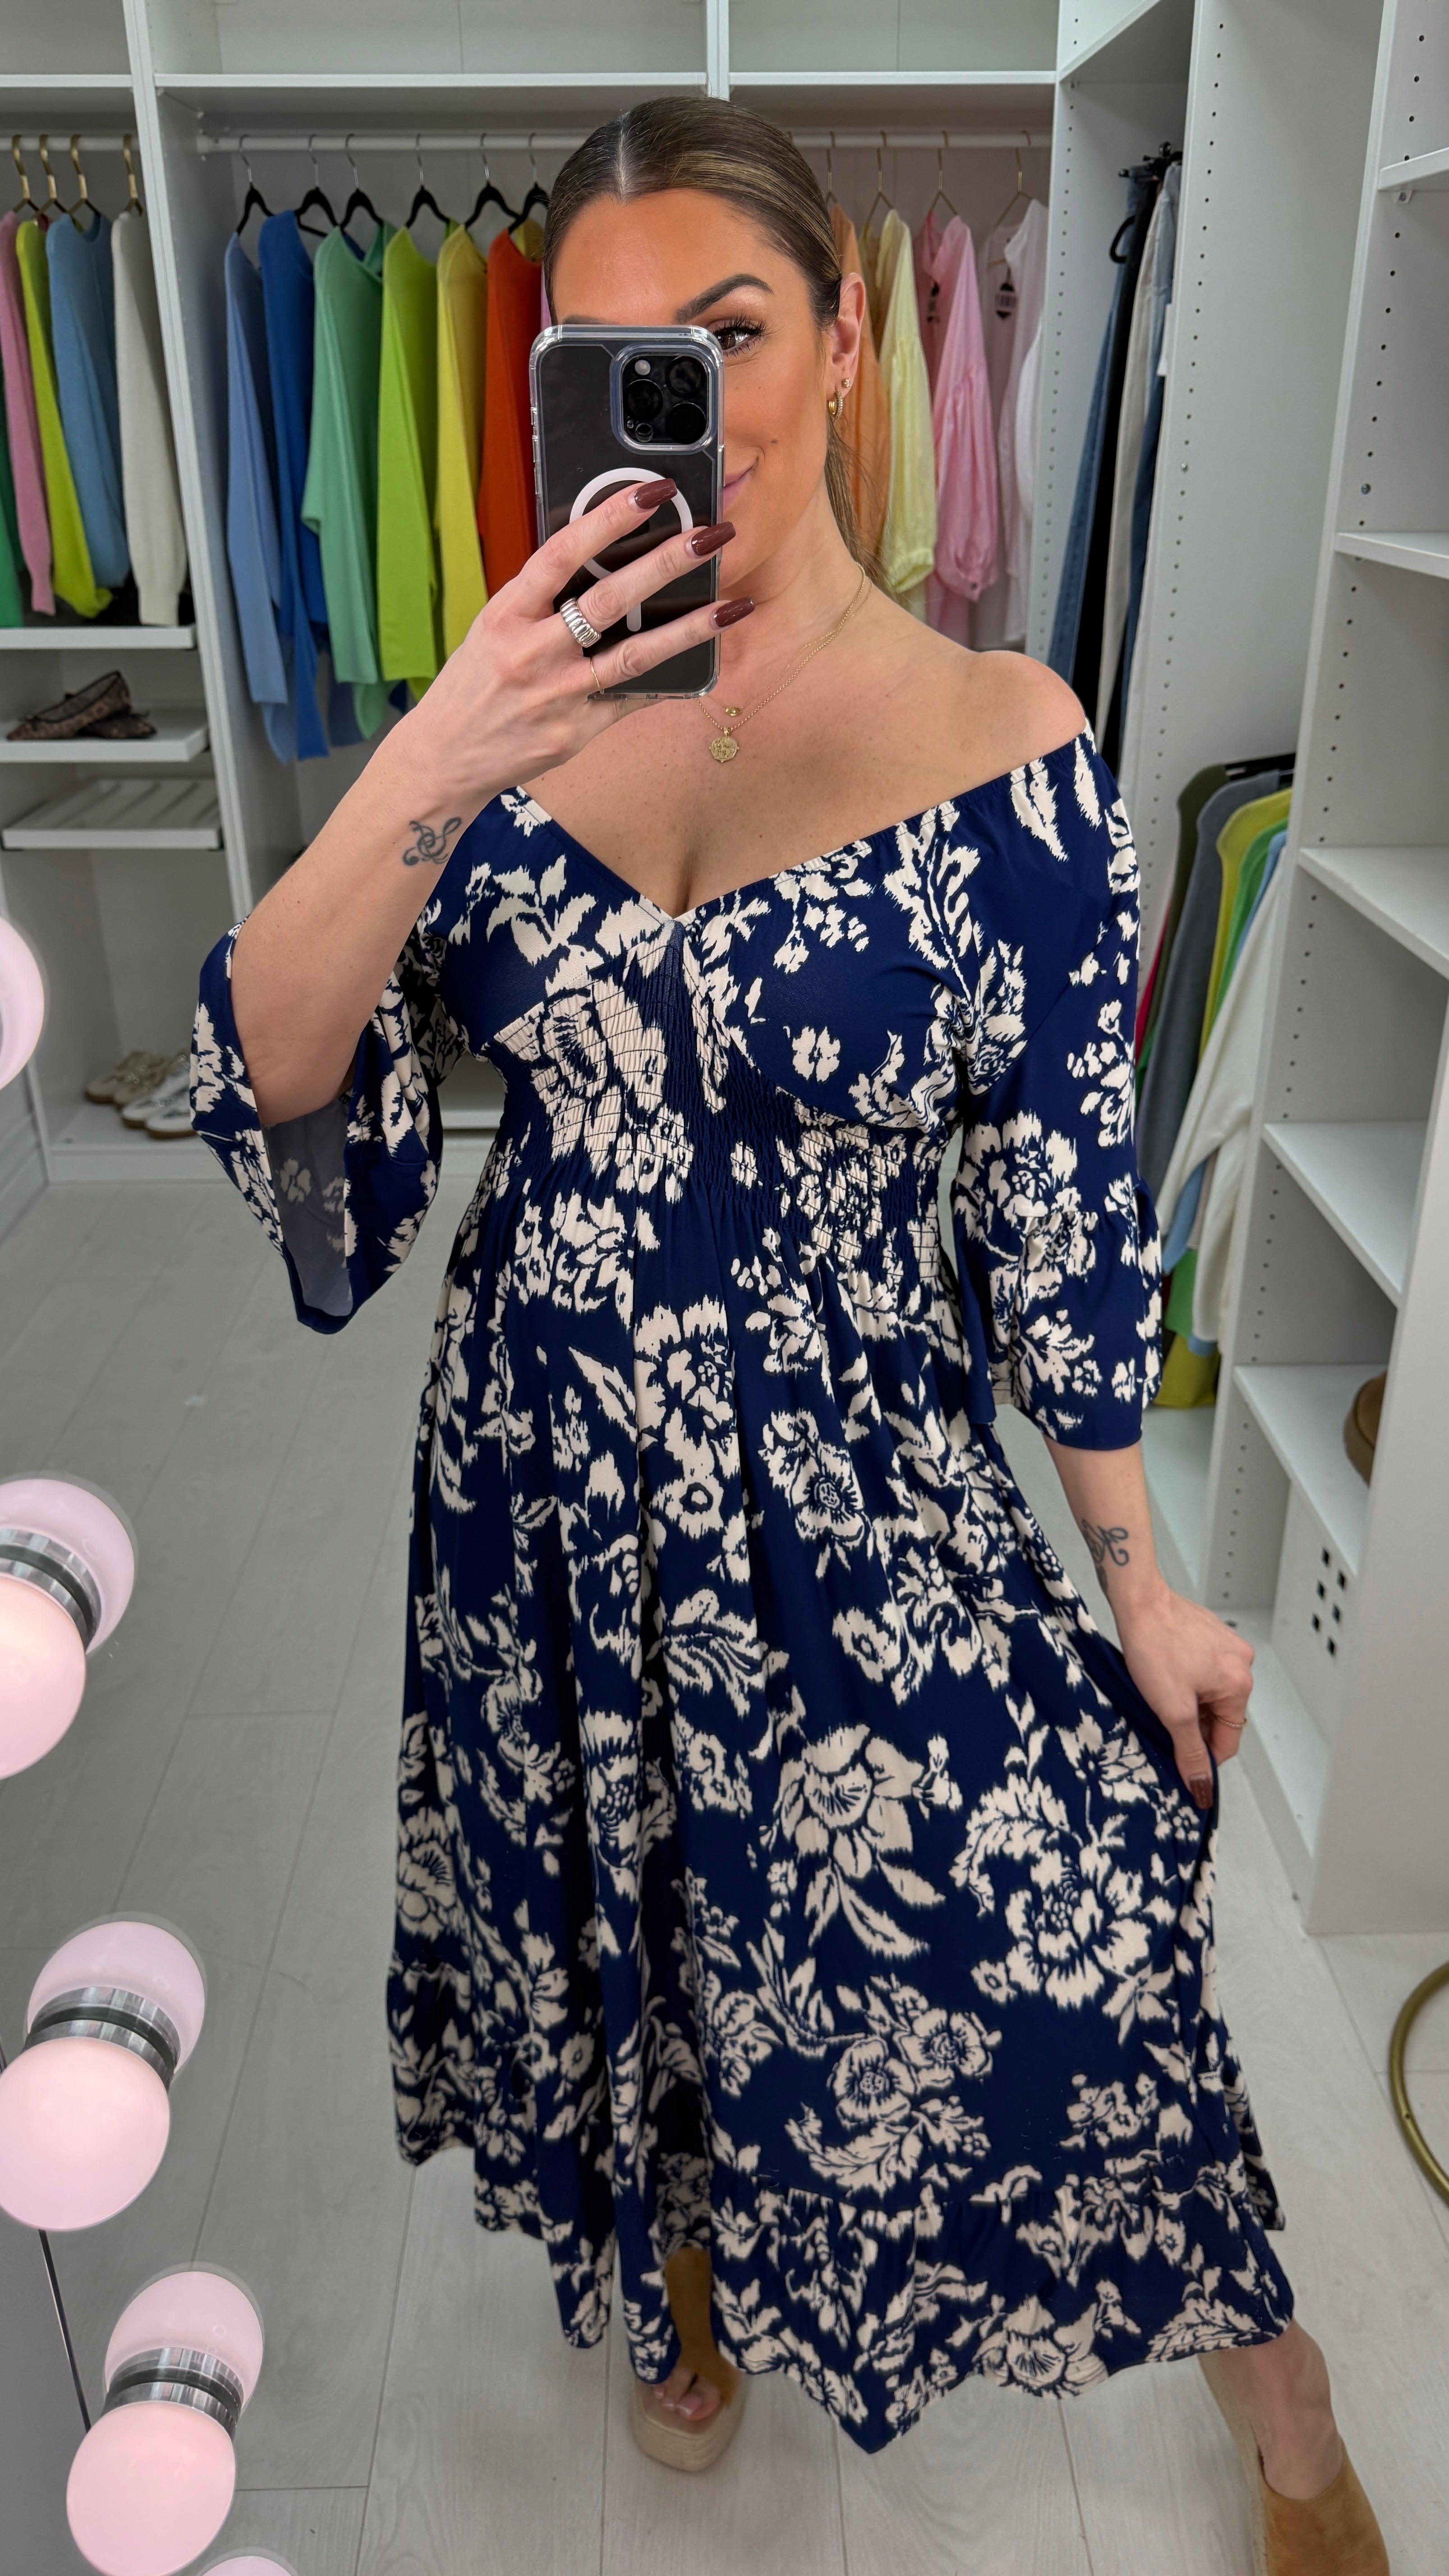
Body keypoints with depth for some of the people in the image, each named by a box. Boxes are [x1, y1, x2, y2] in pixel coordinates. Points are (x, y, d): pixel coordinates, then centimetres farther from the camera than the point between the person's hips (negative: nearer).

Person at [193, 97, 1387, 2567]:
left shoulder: (1001, 741, -11)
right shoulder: (517, 713, -4)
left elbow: (1065, 1198, -7)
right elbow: (268, 1087, -12)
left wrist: (1142, 1582, -3)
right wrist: (421, 782, -28)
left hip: (858, 1504, -3)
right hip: (546, 1484, 3)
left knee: (1065, 1972, 5)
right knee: (616, 1924, 23)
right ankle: (678, 2259, 60)